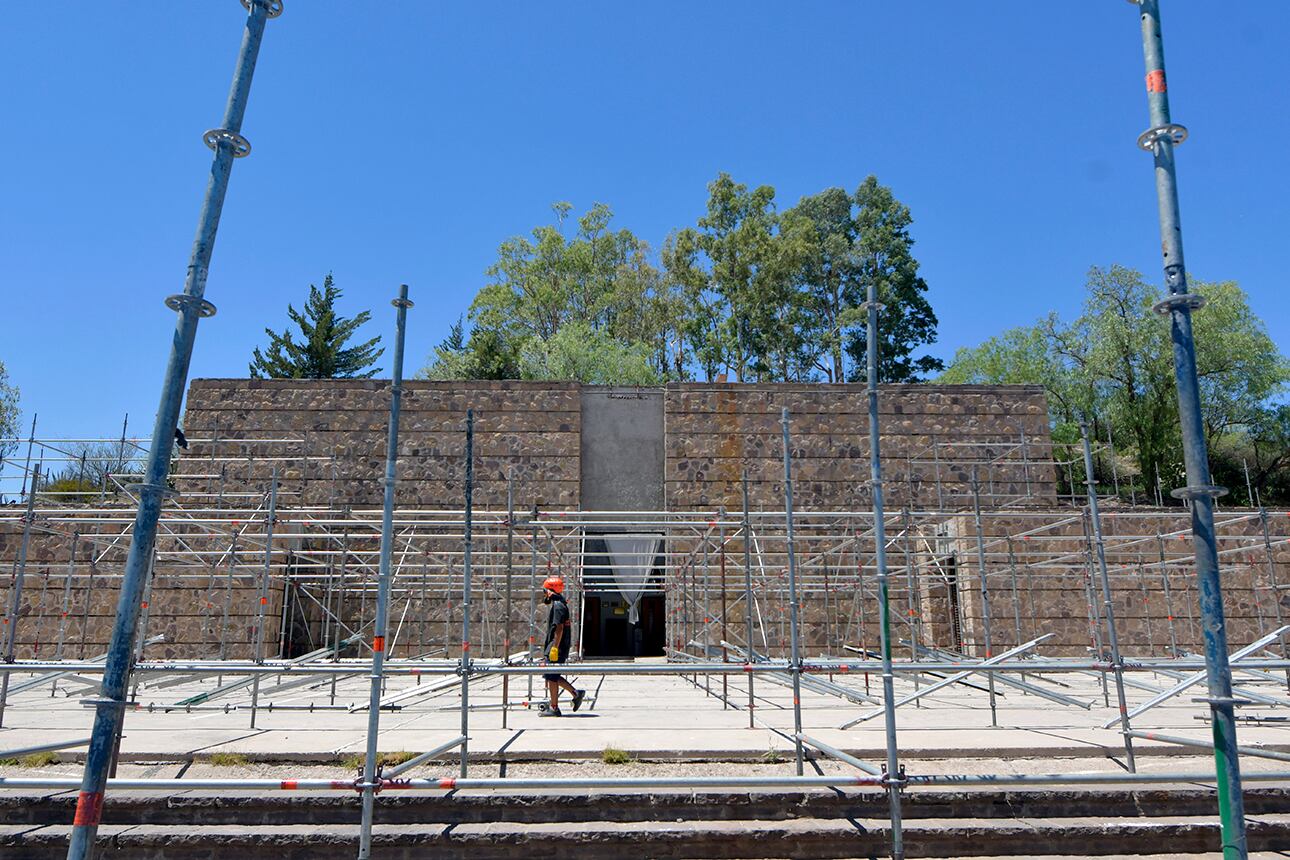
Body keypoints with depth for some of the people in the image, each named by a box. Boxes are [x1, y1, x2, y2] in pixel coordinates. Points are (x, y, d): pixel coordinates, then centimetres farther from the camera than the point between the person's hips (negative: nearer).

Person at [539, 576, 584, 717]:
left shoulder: (557, 606, -15)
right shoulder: (559, 604, 17)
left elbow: (559, 628, -21)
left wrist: (554, 648, -22)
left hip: (556, 648, -10)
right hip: (554, 647, 10)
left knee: (551, 676, -3)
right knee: (552, 676, 14)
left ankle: (553, 708, 4)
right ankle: (576, 693, 16)